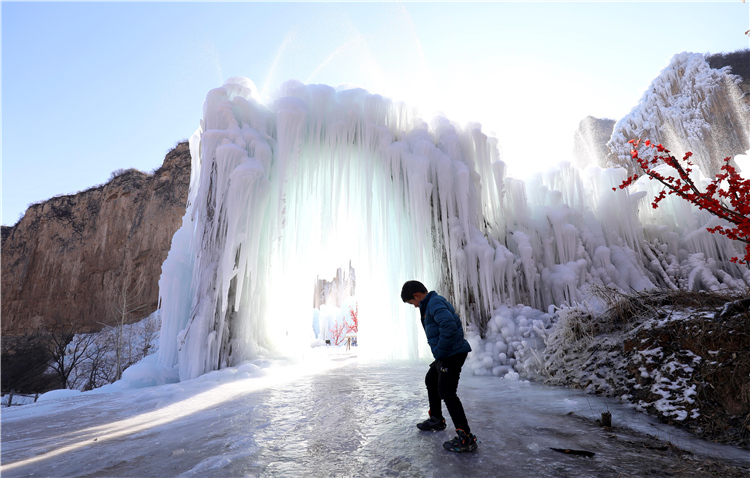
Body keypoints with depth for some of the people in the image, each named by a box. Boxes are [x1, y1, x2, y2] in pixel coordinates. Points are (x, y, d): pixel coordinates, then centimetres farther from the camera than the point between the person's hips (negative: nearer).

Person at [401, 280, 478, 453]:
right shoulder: (430, 304, 14)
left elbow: (449, 325, -33)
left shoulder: (435, 303, -19)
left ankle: (466, 438, -3)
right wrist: (438, 351, 15)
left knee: (446, 392, -10)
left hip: (453, 353, -11)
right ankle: (436, 420, 41)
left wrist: (439, 350, -22)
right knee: (431, 380, 25)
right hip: (445, 354, 11)